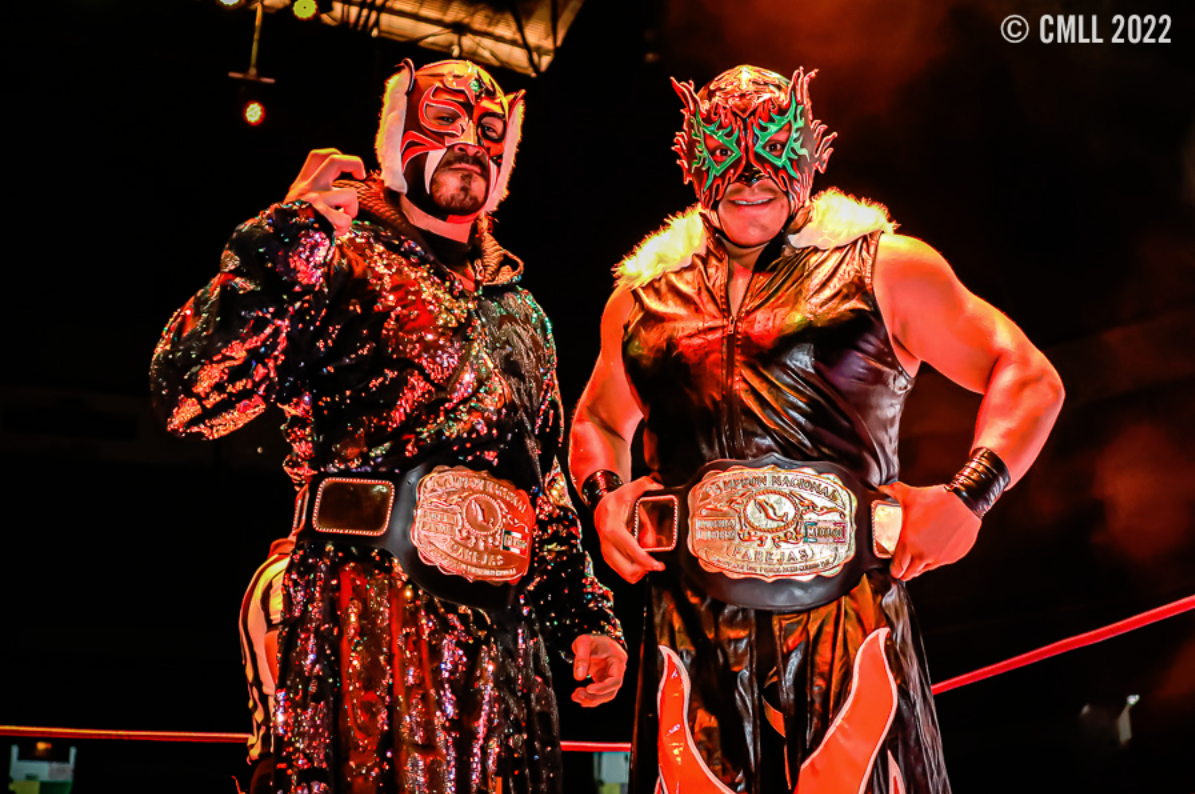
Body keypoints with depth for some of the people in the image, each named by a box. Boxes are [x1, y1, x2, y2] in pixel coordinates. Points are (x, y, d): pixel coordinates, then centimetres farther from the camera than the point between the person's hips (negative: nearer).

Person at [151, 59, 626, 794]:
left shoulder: (522, 313, 22)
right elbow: (192, 399, -11)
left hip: (506, 633, 6)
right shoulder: (343, 263, 2)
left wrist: (588, 616, 17)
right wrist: (289, 236, -15)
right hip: (373, 617, -6)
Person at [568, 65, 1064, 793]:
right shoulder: (644, 299, 15)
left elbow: (1029, 379, 7)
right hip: (694, 633, 2)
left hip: (847, 623, -2)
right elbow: (599, 421, 30)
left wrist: (969, 497, -7)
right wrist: (604, 496, 9)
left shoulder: (882, 269, 6)